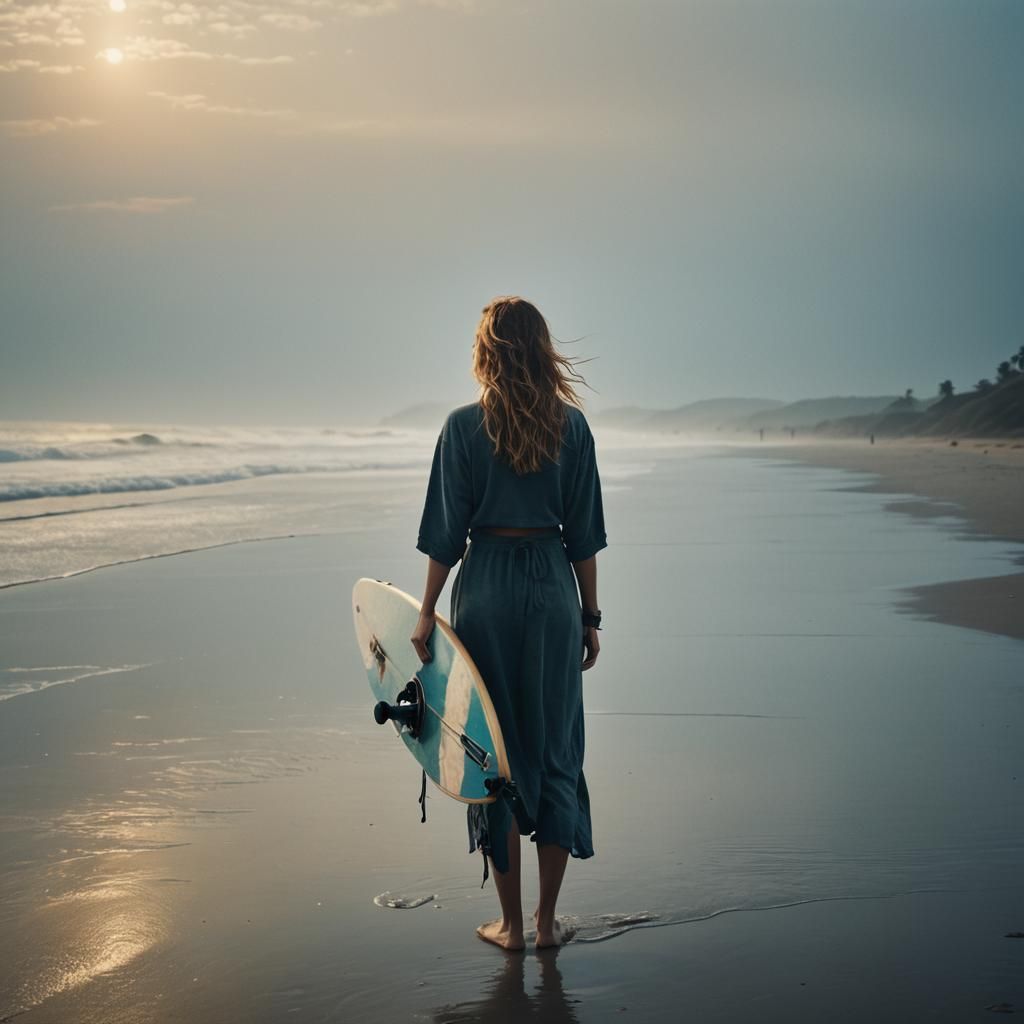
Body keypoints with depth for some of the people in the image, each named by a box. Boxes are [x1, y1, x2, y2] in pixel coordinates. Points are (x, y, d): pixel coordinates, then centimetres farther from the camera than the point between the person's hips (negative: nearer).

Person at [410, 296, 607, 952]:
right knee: (556, 752, 10)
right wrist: (590, 616, 10)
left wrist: (428, 613, 3)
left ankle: (511, 924, 13)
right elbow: (584, 533, 3)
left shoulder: (465, 427, -5)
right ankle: (548, 921, 16)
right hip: (554, 589, 2)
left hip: (487, 591, -2)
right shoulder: (572, 424, 1)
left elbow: (447, 532, -4)